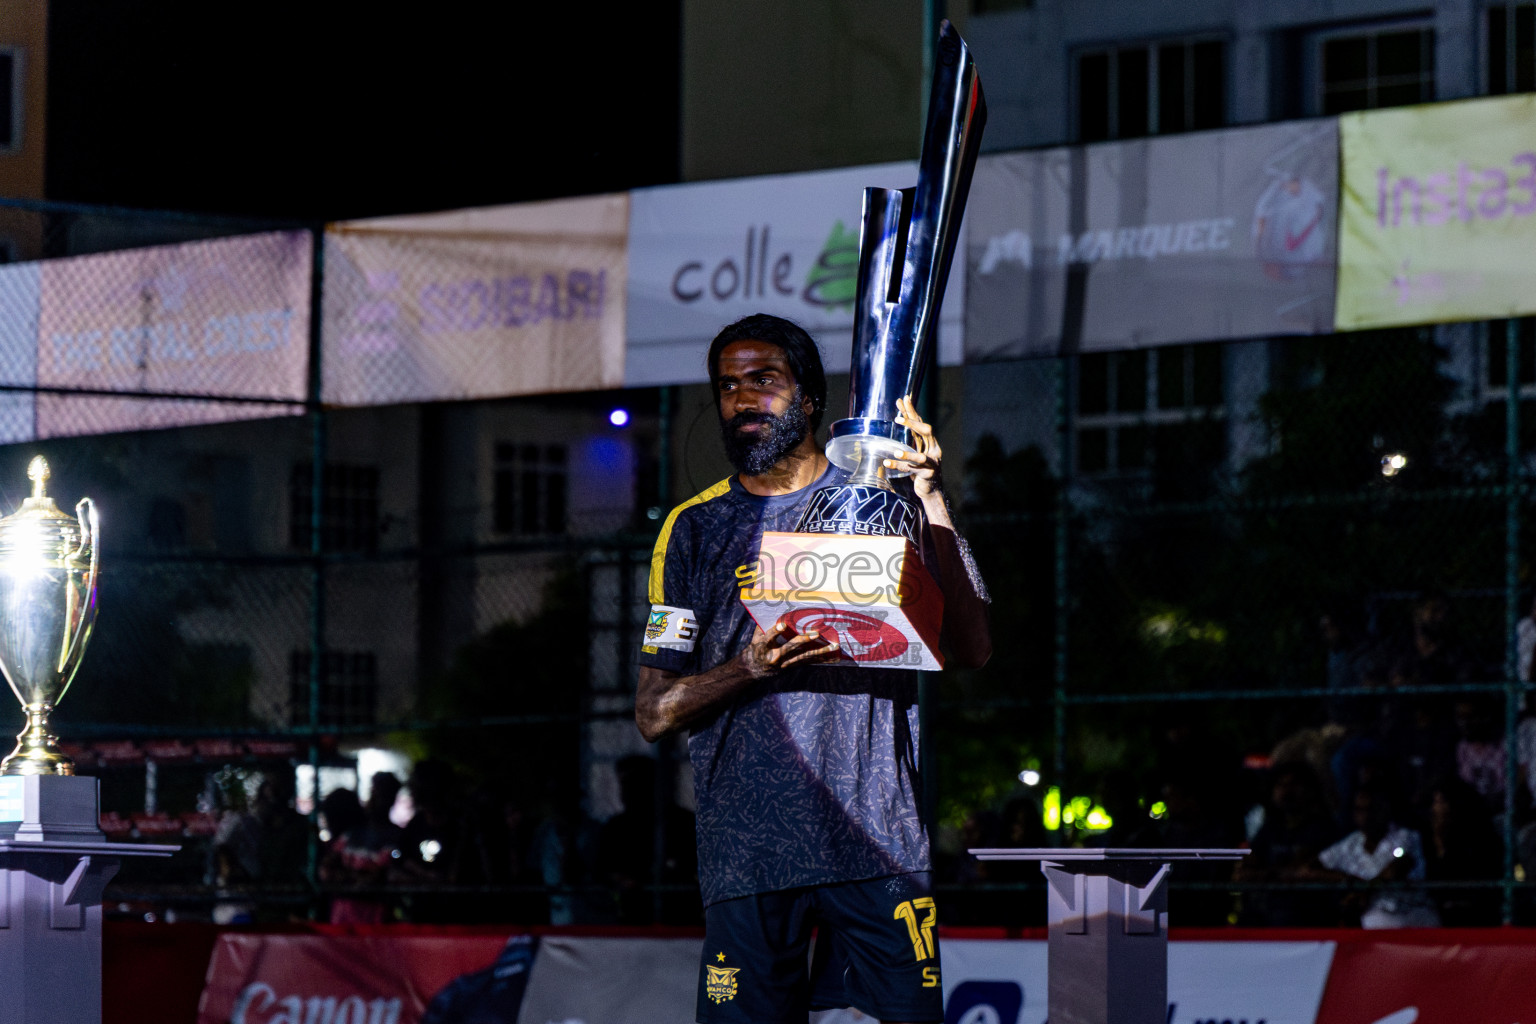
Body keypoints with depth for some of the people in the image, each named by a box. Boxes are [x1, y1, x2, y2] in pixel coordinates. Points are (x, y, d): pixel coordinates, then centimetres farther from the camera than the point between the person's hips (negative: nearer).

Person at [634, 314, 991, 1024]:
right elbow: (654, 713, 6)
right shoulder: (695, 528, 11)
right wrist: (750, 668, -13)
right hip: (745, 850, 1)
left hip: (879, 837, -1)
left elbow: (971, 650, -4)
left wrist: (932, 504, -11)